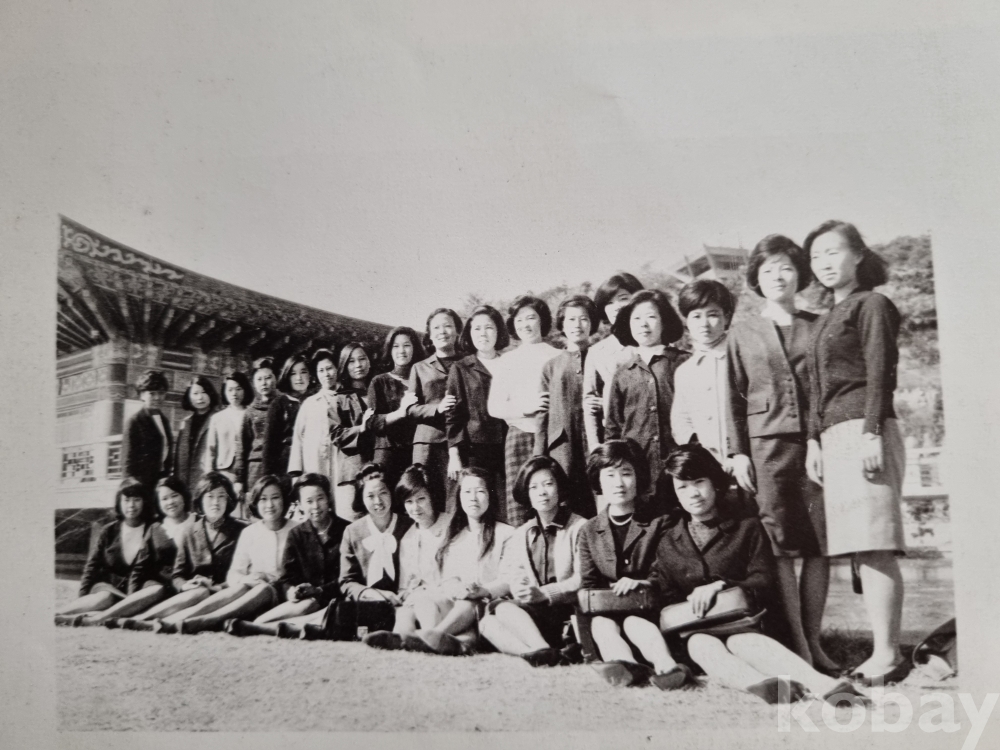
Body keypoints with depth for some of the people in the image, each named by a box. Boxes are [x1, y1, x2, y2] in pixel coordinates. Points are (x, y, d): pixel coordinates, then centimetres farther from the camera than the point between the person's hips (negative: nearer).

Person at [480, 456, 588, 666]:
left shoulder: (579, 528, 4)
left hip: (566, 616, -5)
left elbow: (583, 579, -7)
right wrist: (520, 589, -13)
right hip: (529, 612, 5)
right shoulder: (520, 535, 22)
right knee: (487, 623, -24)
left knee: (502, 608, -26)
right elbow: (507, 576, 10)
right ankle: (544, 654, -42)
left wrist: (544, 594, -20)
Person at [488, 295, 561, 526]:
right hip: (519, 436, 1)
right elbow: (494, 407, 7)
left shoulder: (557, 358, 9)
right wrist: (527, 408, -8)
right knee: (518, 504, -6)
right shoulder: (507, 361, 14)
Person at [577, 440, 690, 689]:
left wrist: (642, 583, -18)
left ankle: (666, 665, -62)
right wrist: (612, 591, -11)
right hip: (606, 607, 2)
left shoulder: (658, 524, 6)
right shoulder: (589, 531, 14)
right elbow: (587, 585, 12)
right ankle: (627, 665, -61)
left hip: (647, 608, -2)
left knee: (634, 622, -35)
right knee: (602, 624, -32)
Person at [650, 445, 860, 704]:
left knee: (742, 641, -37)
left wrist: (721, 585, -16)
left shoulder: (747, 527, 10)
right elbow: (664, 598, 13)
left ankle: (824, 685, -61)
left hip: (741, 624, -1)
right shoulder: (667, 543, 16)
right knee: (701, 644, -36)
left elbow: (764, 583, 1)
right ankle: (758, 683, -66)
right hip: (692, 632, 1)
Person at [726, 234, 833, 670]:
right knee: (780, 546, -4)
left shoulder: (819, 328, 13)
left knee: (819, 545, 0)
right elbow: (734, 398, 10)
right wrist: (737, 451, 1)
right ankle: (796, 642, 1)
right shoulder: (742, 334, 14)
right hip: (766, 443, 0)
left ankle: (813, 640, 10)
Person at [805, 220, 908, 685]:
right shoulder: (828, 320, 24)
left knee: (875, 547, -11)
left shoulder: (872, 305, 3)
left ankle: (888, 654, -8)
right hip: (836, 437, 8)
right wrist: (814, 440, 15)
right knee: (862, 551, 4)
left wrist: (872, 434, -15)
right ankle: (882, 652, 7)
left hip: (863, 431, -8)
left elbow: (879, 375, -7)